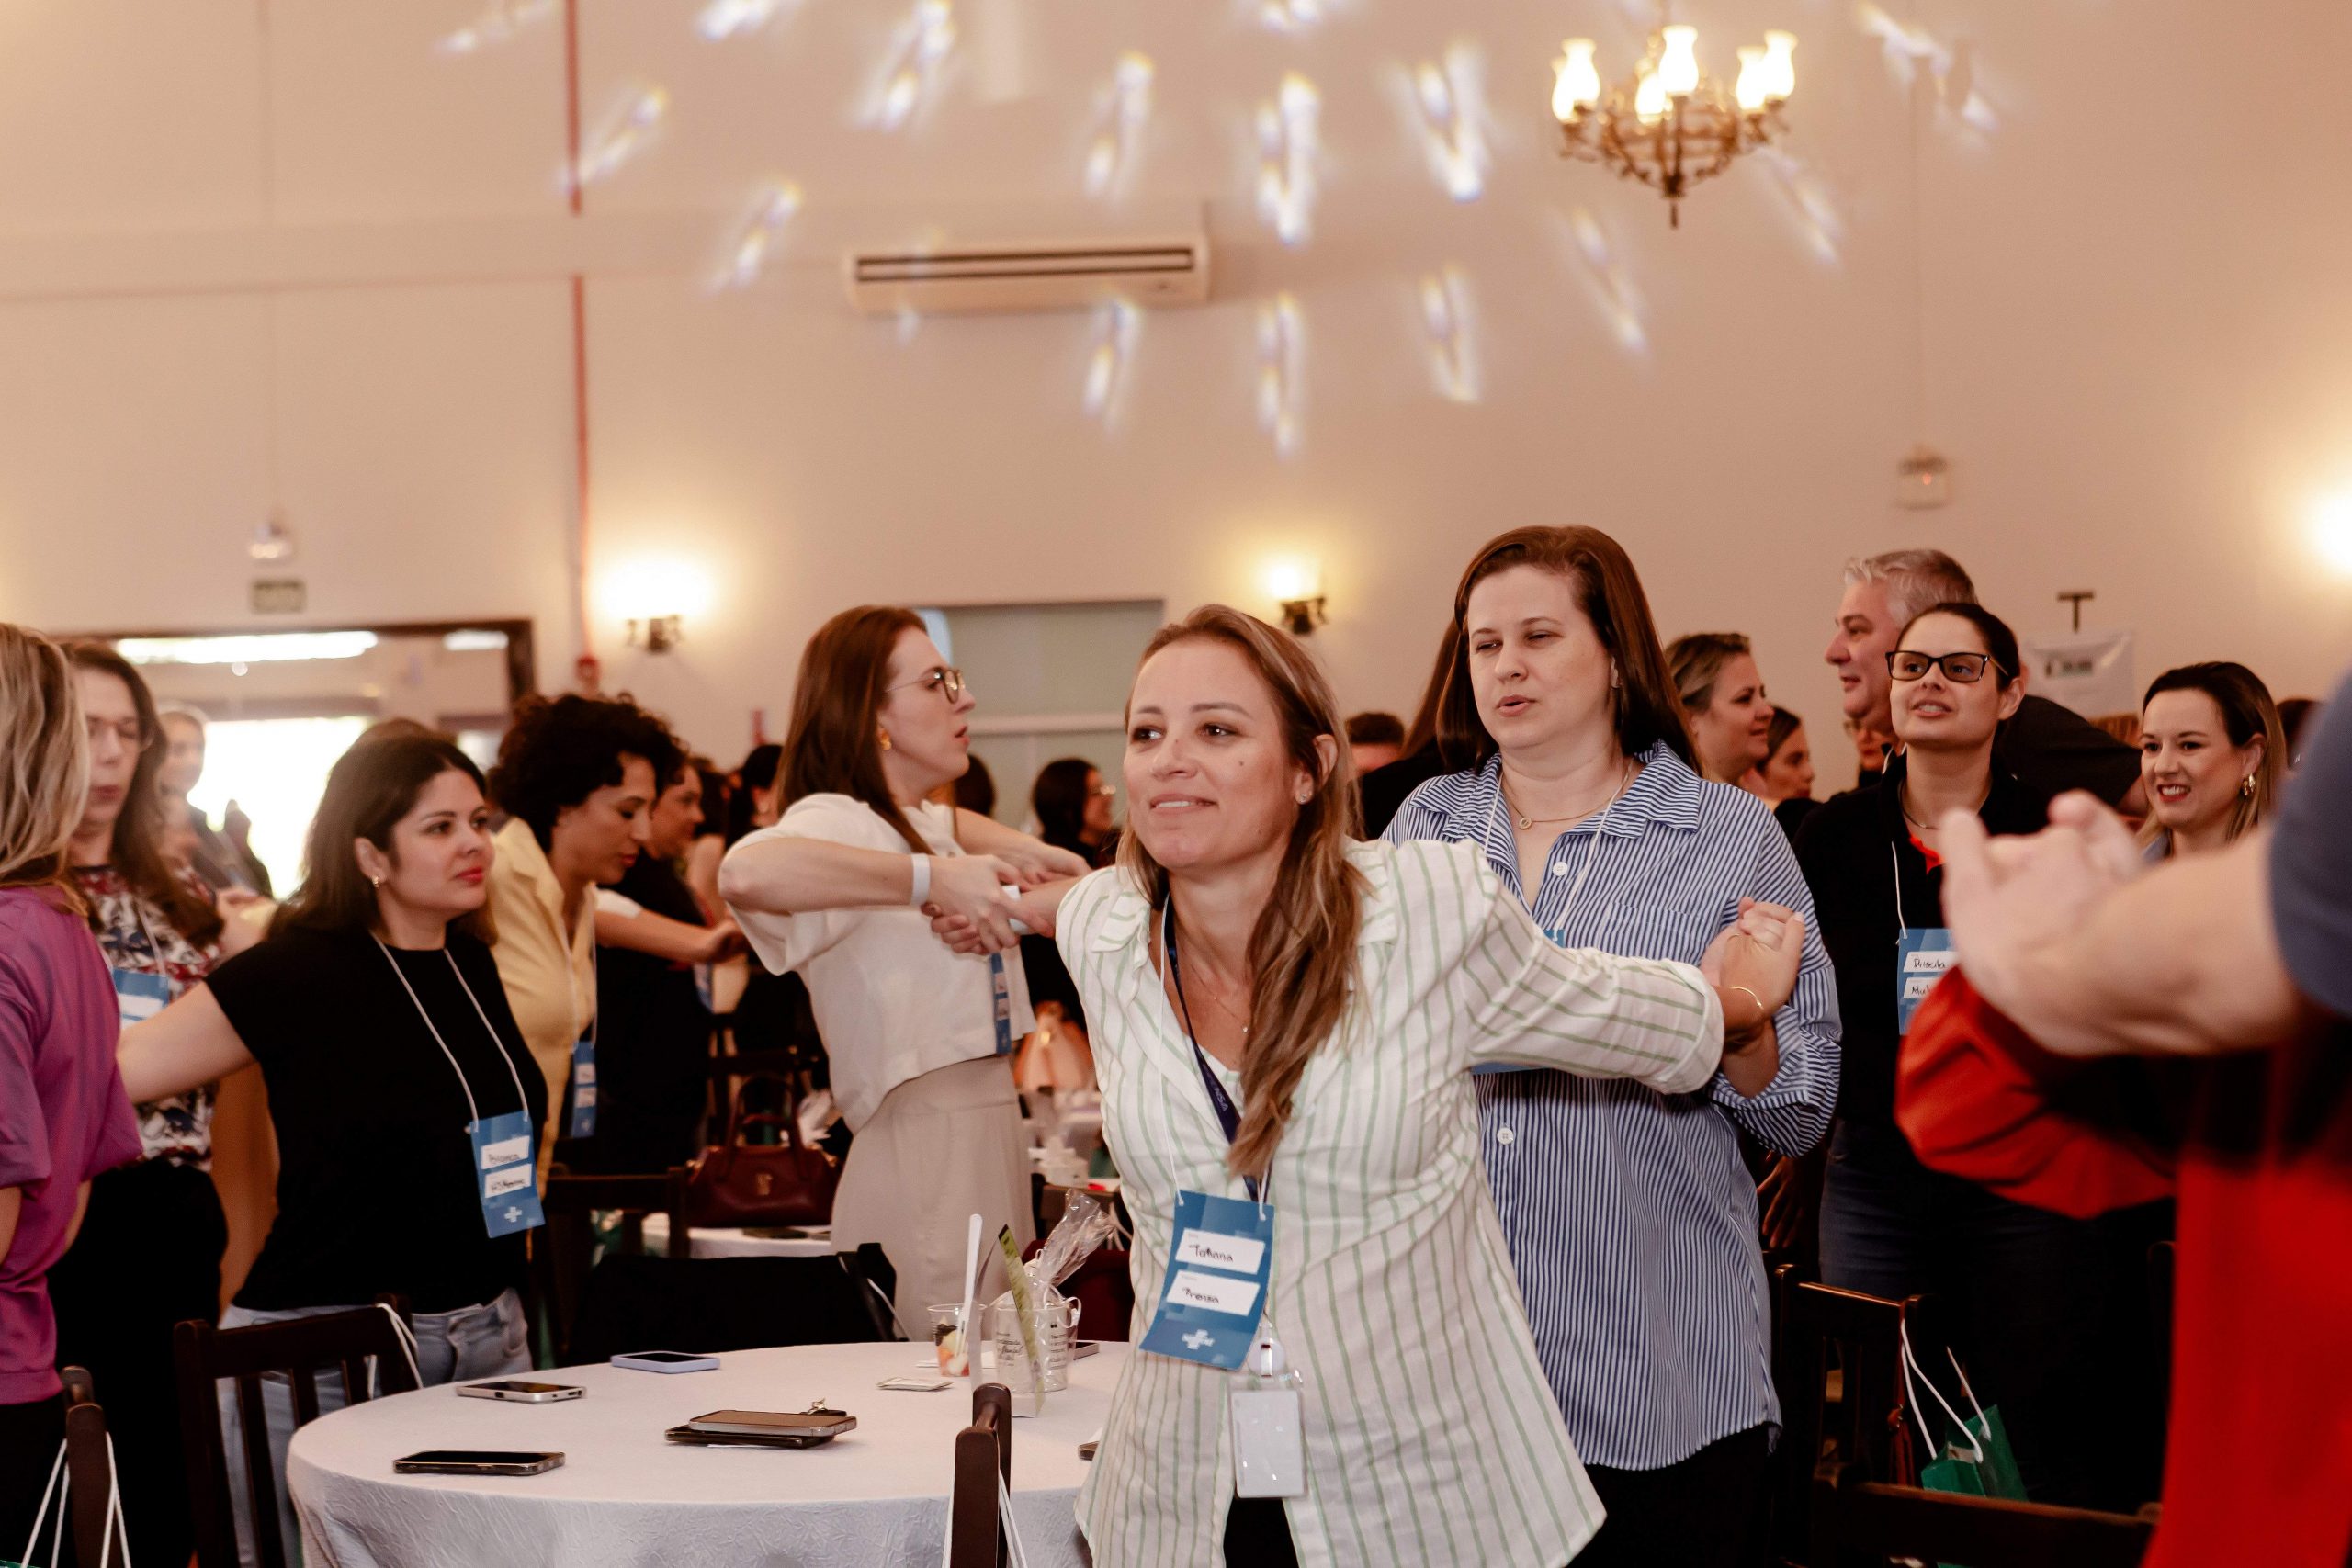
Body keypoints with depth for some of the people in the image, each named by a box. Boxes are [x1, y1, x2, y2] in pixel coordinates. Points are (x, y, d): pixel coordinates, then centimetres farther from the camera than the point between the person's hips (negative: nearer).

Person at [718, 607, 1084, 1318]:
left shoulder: (925, 824, 17)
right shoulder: (838, 822, -12)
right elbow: (747, 873, -36)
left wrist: (1024, 852, 23)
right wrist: (931, 878, -33)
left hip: (989, 1134, 9)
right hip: (921, 1151, -9)